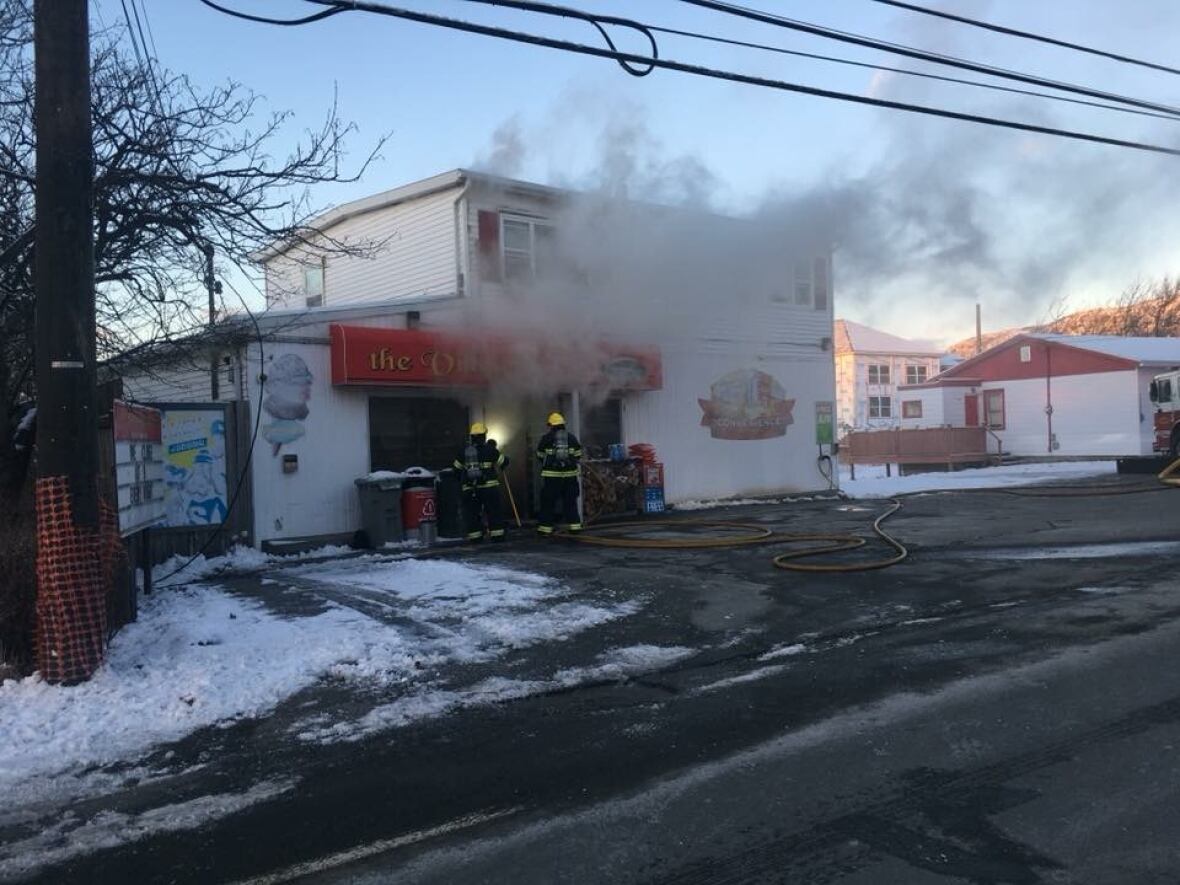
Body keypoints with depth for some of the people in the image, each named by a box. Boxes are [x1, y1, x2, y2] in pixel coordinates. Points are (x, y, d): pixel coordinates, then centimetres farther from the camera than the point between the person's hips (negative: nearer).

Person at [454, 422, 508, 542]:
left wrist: (463, 478, 28)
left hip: (469, 488, 3)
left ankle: (475, 536, 7)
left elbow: (457, 467, 14)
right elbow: (504, 461, 1)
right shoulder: (488, 448, -4)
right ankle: (497, 534, 4)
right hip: (489, 486, -3)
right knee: (494, 511, 5)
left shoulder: (464, 450, 6)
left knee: (472, 512, 8)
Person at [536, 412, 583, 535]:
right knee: (571, 501, 10)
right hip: (569, 474, 2)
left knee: (548, 502, 4)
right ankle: (575, 525, 10)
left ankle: (546, 527, 4)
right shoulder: (571, 437, 5)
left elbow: (540, 456, 6)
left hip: (551, 474, -2)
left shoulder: (546, 438, -2)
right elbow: (578, 455, 8)